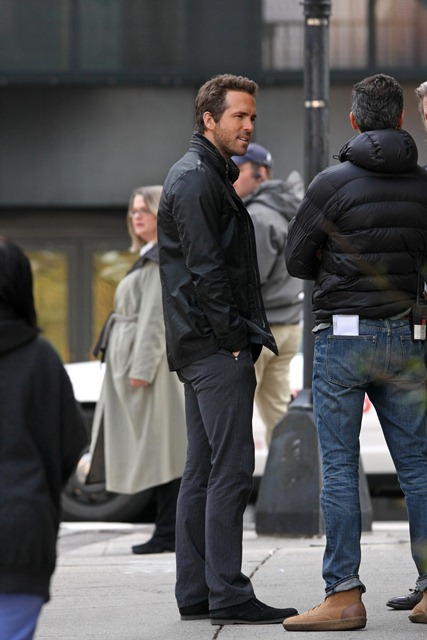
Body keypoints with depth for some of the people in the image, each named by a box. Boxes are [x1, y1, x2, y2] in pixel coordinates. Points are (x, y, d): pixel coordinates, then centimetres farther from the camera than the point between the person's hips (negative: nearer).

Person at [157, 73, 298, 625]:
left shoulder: (207, 176, 22)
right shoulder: (198, 180, -11)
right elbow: (206, 270, -18)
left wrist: (243, 333, 16)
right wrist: (235, 336, -16)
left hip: (199, 348, 11)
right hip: (215, 347, -11)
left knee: (202, 470, 10)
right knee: (231, 467, -11)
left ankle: (195, 593, 13)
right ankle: (228, 595, -13)